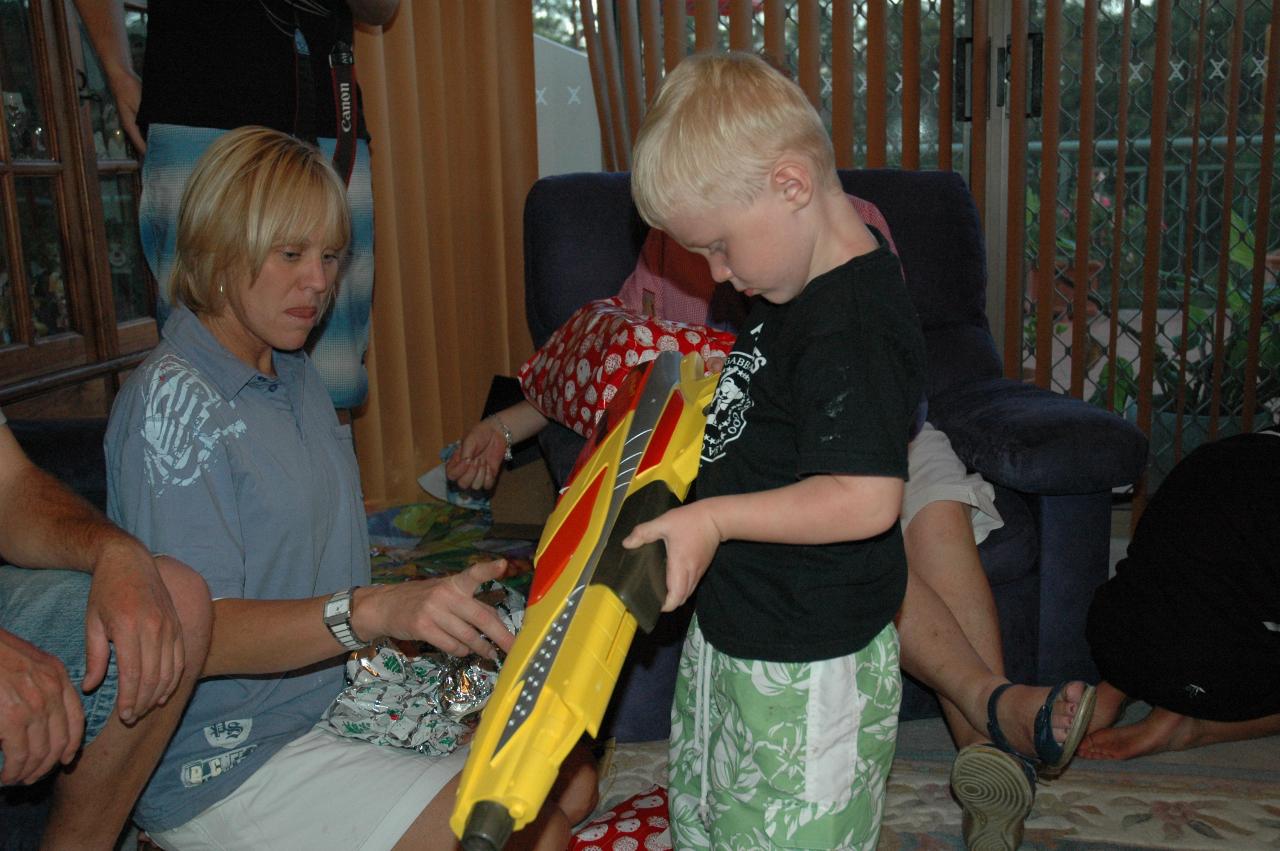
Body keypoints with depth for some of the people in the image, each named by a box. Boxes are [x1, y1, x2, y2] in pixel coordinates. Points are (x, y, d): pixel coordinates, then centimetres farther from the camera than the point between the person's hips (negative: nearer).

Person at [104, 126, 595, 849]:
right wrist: (374, 610, -40)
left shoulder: (293, 373, 9)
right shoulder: (172, 399, -19)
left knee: (571, 783, 3)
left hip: (340, 691, 9)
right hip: (229, 763, -8)